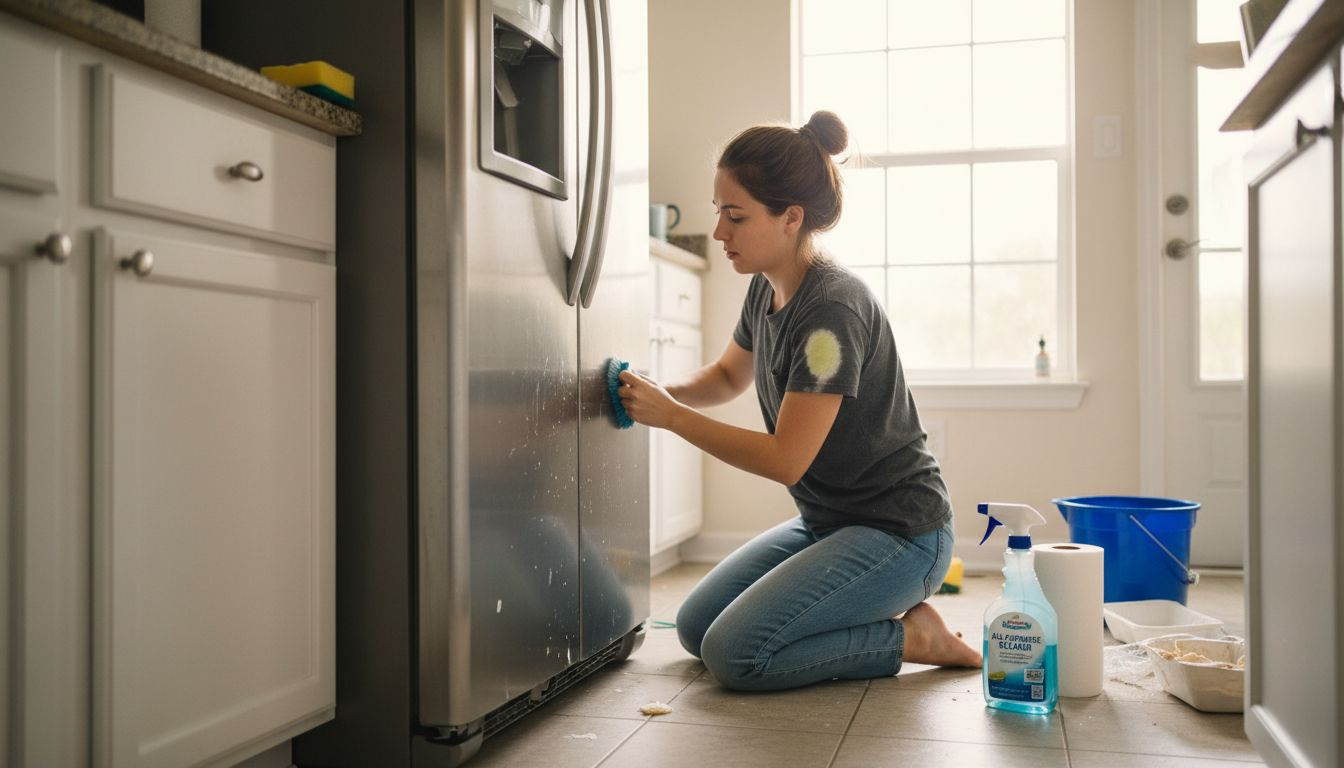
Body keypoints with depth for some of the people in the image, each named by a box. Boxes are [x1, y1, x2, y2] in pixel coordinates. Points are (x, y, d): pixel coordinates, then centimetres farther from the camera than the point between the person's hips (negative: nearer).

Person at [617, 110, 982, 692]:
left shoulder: (834, 308, -25)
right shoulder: (765, 290, 2)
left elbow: (785, 460, -25)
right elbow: (729, 375, 21)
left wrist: (669, 415, -19)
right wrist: (660, 394, 1)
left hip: (899, 530, -9)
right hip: (826, 522, 9)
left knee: (735, 654, -19)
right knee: (694, 628, 8)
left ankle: (911, 636, -1)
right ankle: (874, 614, 15)